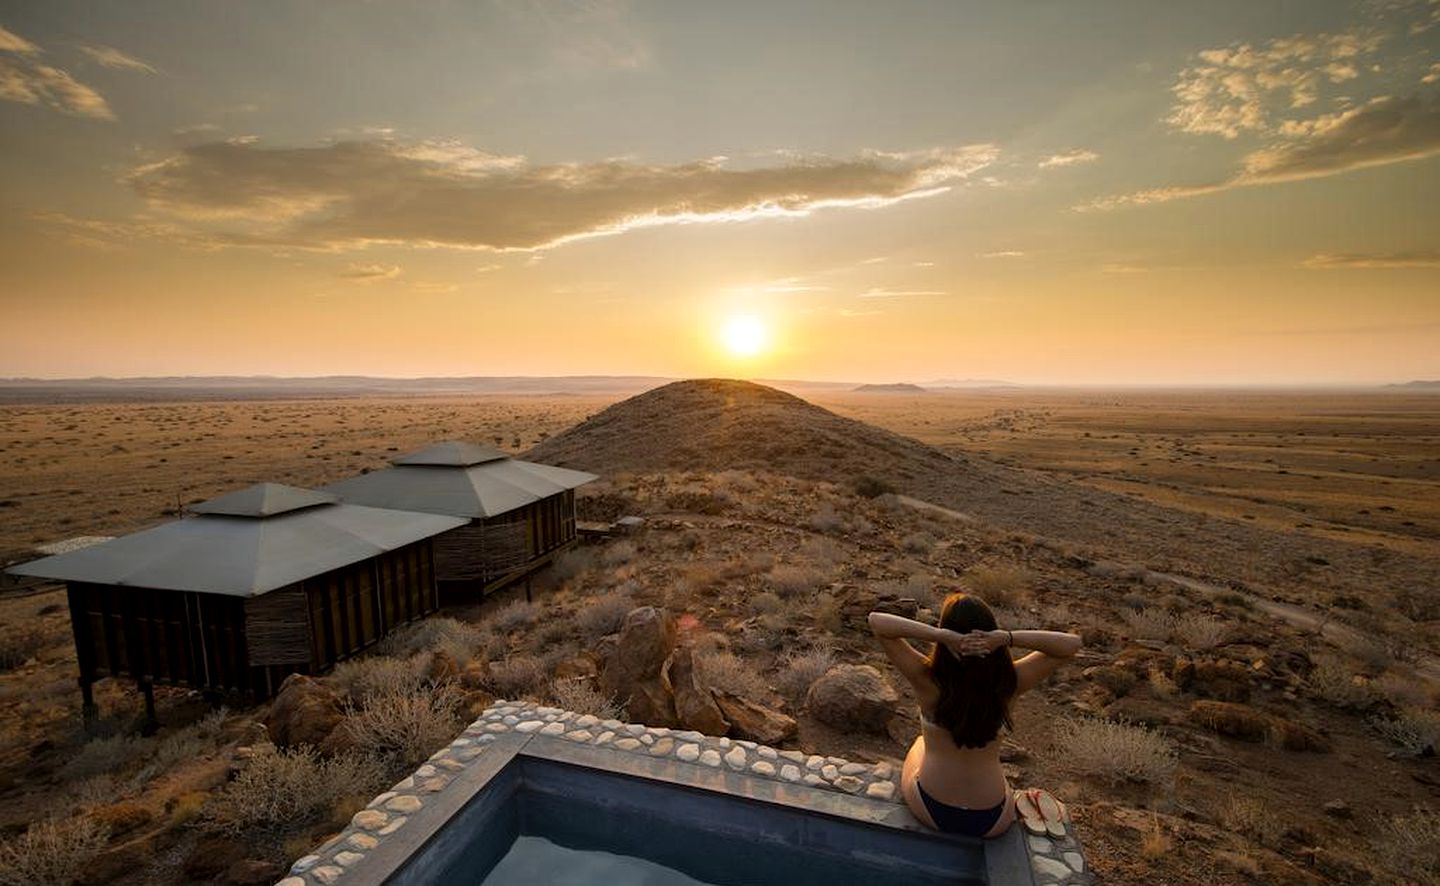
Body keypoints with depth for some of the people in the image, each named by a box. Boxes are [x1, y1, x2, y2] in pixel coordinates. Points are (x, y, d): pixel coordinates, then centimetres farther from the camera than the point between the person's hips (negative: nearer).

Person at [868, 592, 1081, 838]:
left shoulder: (928, 680, -25)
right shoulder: (1006, 683, -21)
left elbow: (876, 620, -24)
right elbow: (1072, 643, -12)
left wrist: (940, 635, -34)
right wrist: (1008, 638, -28)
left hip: (929, 811, -1)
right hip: (992, 824, 1)